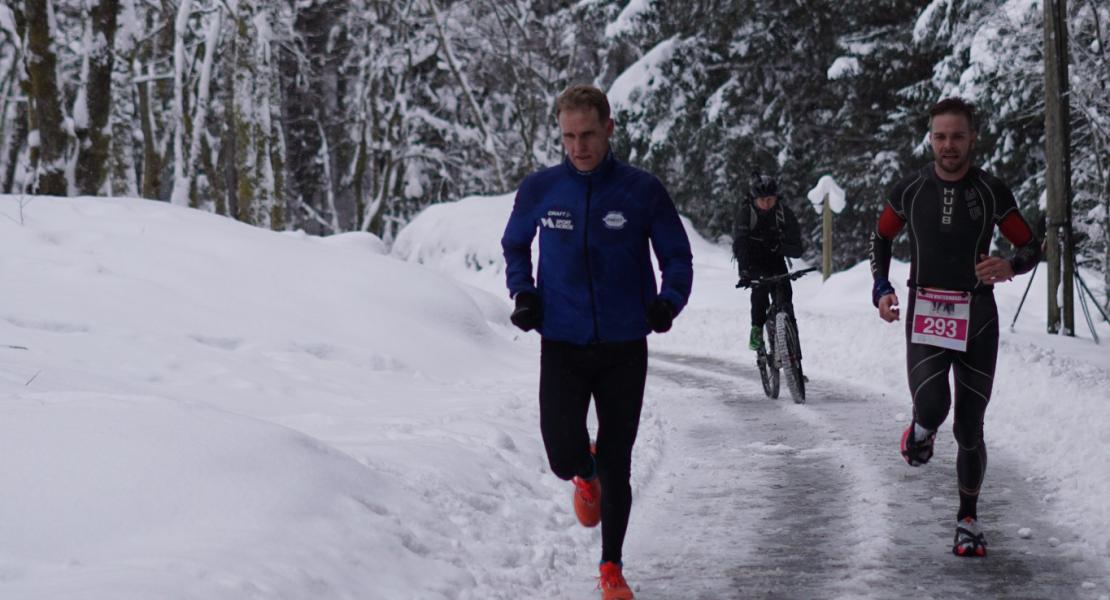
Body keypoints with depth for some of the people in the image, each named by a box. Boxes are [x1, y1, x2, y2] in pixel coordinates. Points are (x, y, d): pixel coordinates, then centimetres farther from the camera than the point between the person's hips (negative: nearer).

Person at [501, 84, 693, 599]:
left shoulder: (642, 190, -5)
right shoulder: (539, 190, -1)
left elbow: (678, 258, 4)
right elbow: (514, 245, 17)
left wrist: (668, 302, -15)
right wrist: (523, 294, 1)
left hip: (624, 349, 0)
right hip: (562, 347, 0)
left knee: (616, 465, 5)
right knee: (564, 456, -12)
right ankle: (585, 476, 27)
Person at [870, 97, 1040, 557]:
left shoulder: (991, 192, -3)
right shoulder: (910, 190, 0)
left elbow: (1031, 247, 3)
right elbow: (881, 237, 16)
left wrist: (1009, 266, -20)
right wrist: (881, 288, 2)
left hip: (977, 320, 0)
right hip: (924, 317, 0)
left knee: (970, 428, 3)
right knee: (933, 407, -23)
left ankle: (968, 519, 21)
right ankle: (922, 430, 15)